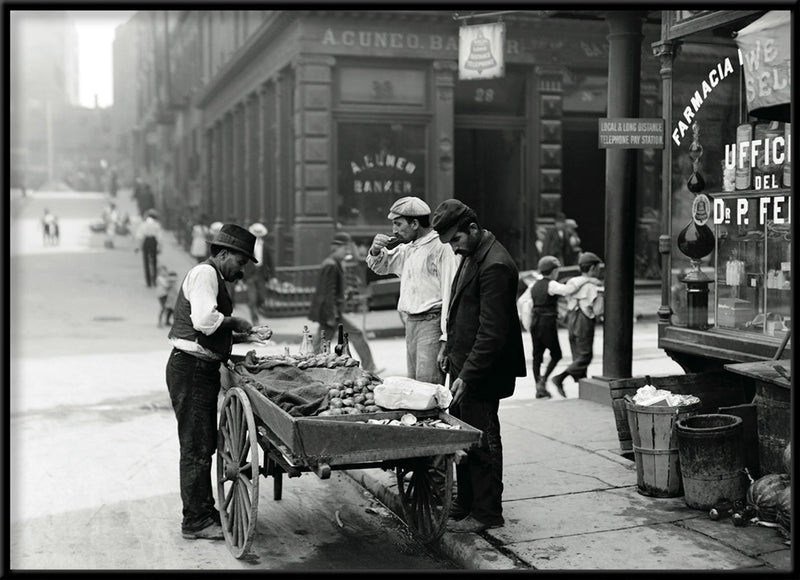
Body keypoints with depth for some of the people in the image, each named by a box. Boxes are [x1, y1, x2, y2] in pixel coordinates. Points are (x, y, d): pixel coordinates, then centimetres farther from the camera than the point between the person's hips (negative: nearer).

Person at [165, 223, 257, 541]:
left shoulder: (213, 277, 20)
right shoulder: (204, 273, -13)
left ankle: (204, 511, 30)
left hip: (202, 370, 11)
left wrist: (240, 336, 10)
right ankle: (195, 522, 5)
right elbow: (204, 319, -28)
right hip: (191, 369, -11)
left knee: (204, 444, 18)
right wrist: (234, 322, -13)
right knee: (196, 446, -4)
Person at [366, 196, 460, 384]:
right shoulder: (407, 249, 16)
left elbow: (450, 292, -17)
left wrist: (446, 340, -21)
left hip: (432, 324, -9)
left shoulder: (442, 248, -12)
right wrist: (376, 251, 8)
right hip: (411, 324, 9)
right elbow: (381, 266, 32)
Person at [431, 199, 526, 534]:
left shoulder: (495, 265, -21)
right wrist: (450, 350, 19)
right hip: (464, 366, 10)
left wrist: (467, 375, -23)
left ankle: (487, 513, 12)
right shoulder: (471, 256, 12)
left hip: (481, 373, -10)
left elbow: (492, 331, -23)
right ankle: (465, 503, 27)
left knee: (482, 440, 0)